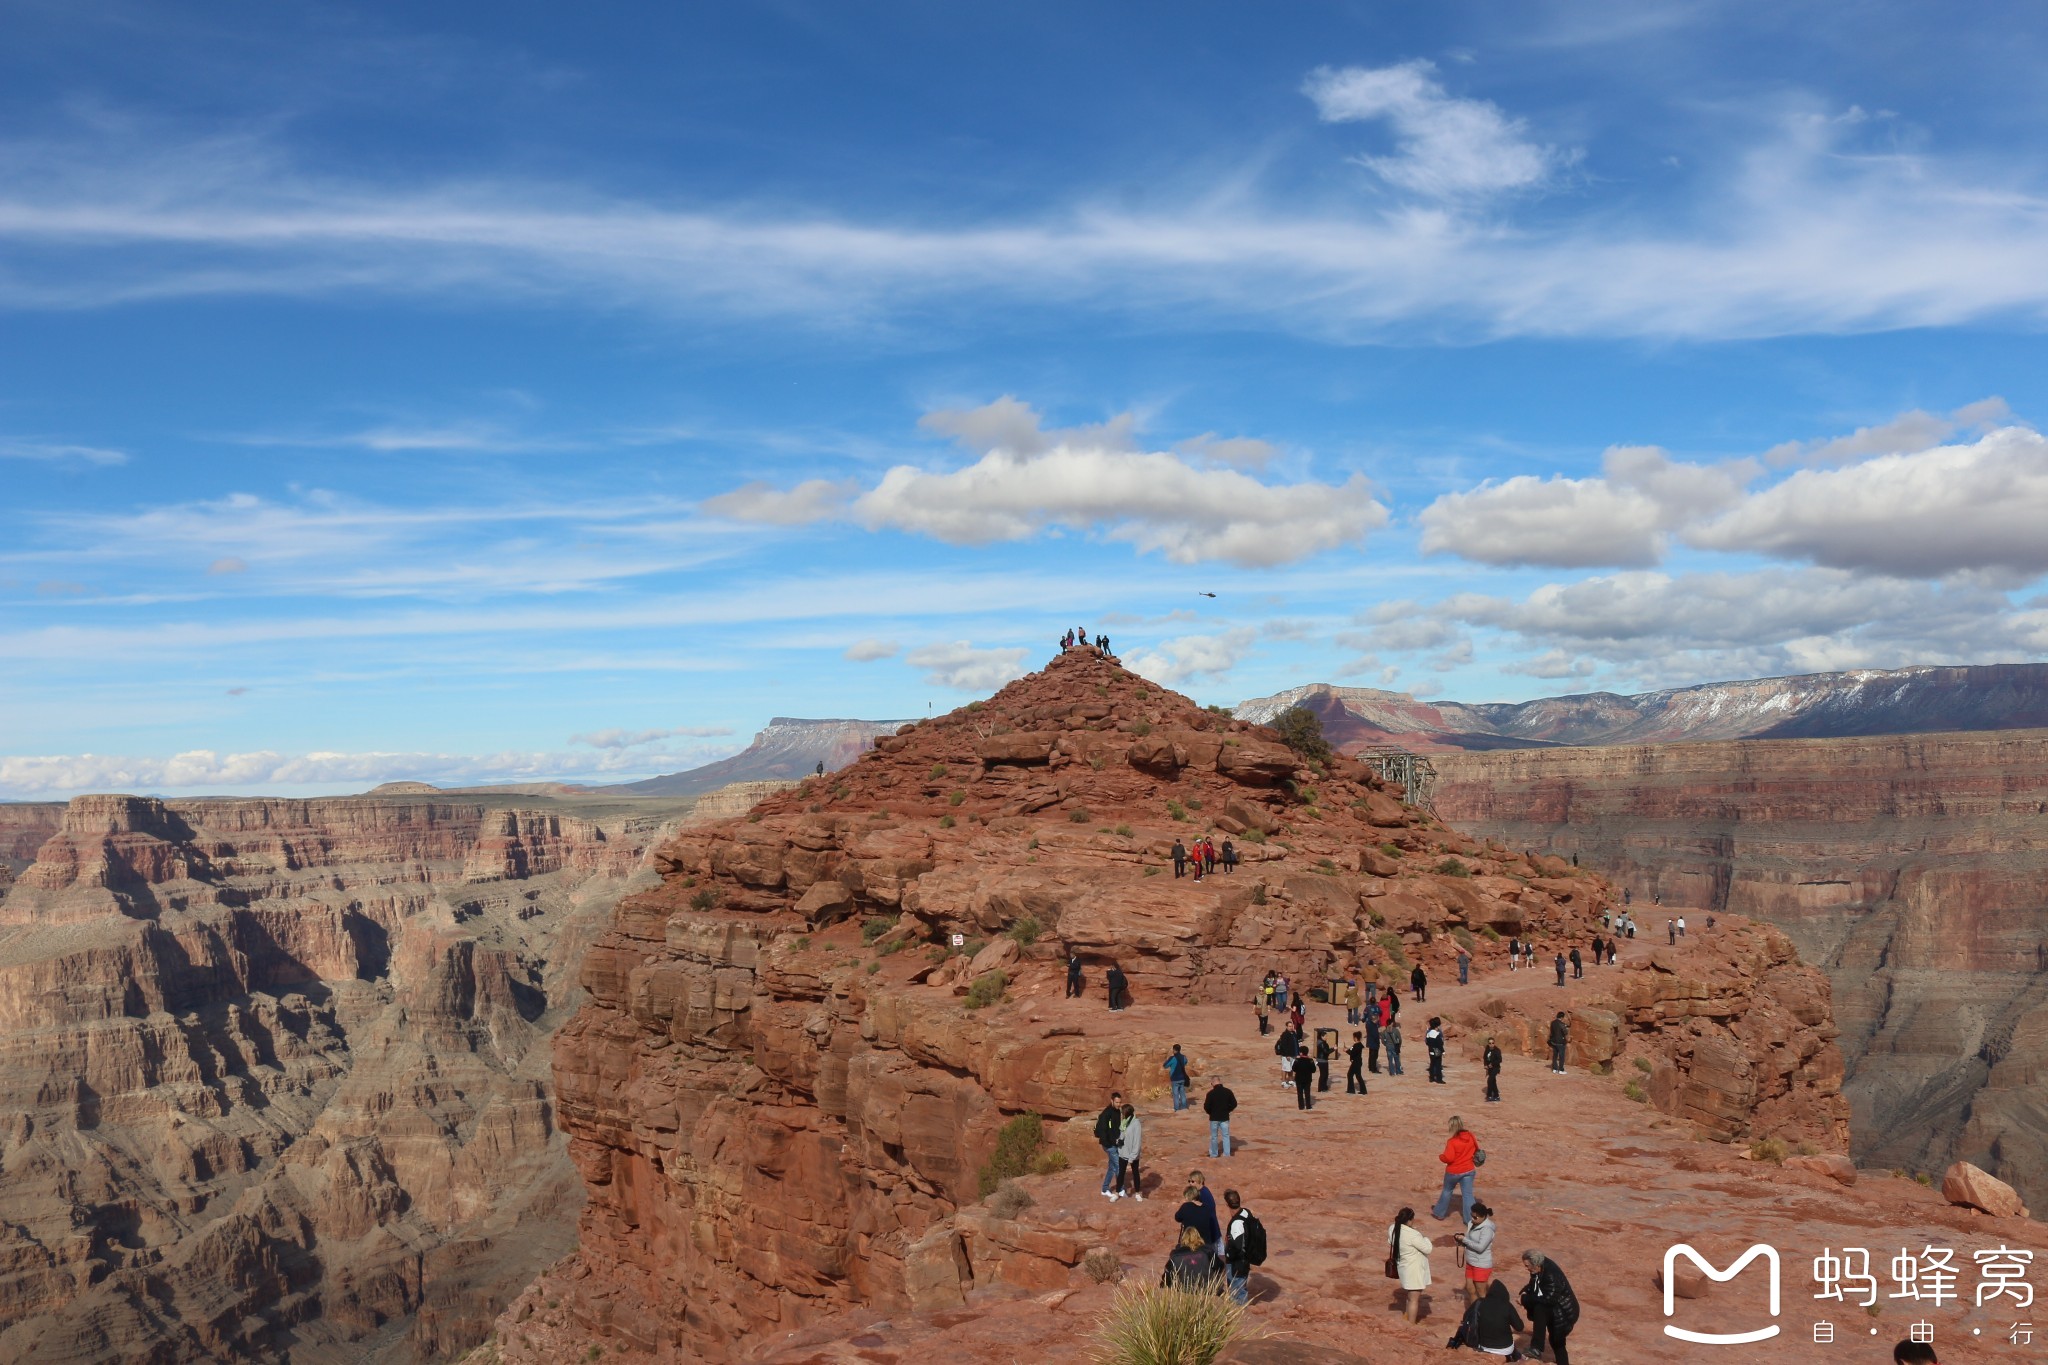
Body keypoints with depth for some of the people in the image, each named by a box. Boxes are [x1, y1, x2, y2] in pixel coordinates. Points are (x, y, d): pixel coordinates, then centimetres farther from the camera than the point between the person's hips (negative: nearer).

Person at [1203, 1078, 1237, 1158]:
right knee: (1226, 1135, 12)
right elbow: (1234, 1104, -1)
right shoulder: (1228, 1091, -7)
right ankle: (1227, 1153, 12)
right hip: (1225, 1117, 2)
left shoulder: (1210, 1093, -16)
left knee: (1214, 1136, 12)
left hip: (1214, 1117, -2)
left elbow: (1206, 1107, -14)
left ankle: (1214, 1154, 21)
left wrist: (1210, 1112, 7)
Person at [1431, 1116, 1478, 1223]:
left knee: (1447, 1191, 18)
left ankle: (1439, 1212, 33)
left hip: (1453, 1172, -3)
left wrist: (1440, 1156, -6)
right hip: (1468, 1170, 3)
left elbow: (1448, 1158, -25)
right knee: (1467, 1194, 6)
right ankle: (1470, 1219, 2)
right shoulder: (1471, 1137, -6)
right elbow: (1476, 1149, 9)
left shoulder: (1452, 1142, -23)